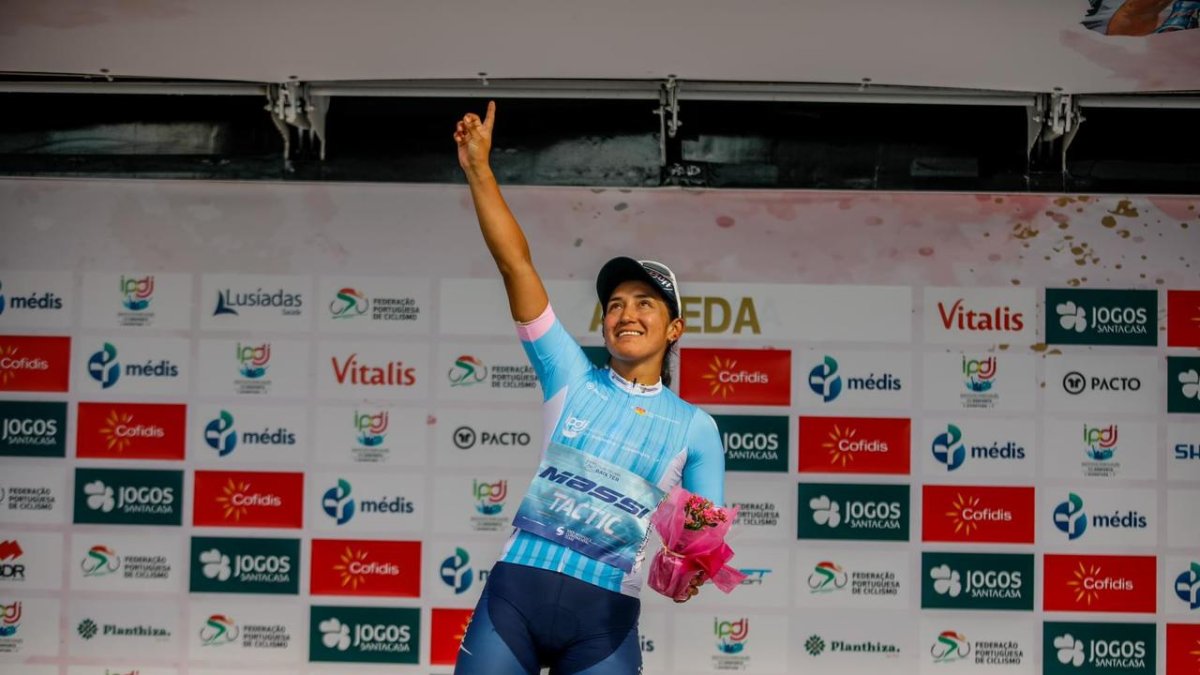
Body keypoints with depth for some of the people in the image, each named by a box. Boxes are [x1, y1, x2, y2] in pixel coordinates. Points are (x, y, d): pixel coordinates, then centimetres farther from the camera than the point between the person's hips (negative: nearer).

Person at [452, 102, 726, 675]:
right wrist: (478, 169, 1)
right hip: (517, 584, 0)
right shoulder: (573, 379, 10)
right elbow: (516, 265, 5)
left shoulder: (695, 427, 10)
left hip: (605, 610, 0)